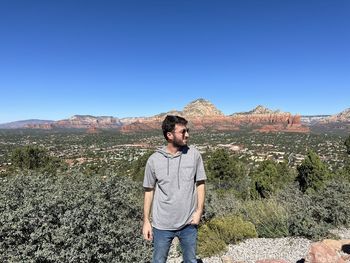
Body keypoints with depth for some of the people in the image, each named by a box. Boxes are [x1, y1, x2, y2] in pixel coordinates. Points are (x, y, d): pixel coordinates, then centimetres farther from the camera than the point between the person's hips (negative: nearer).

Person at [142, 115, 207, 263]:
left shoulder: (194, 154, -9)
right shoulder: (154, 160, -12)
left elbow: (200, 183, -1)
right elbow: (149, 191, -2)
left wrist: (199, 211, -7)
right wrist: (146, 221, 0)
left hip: (189, 223, 1)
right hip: (162, 225, 0)